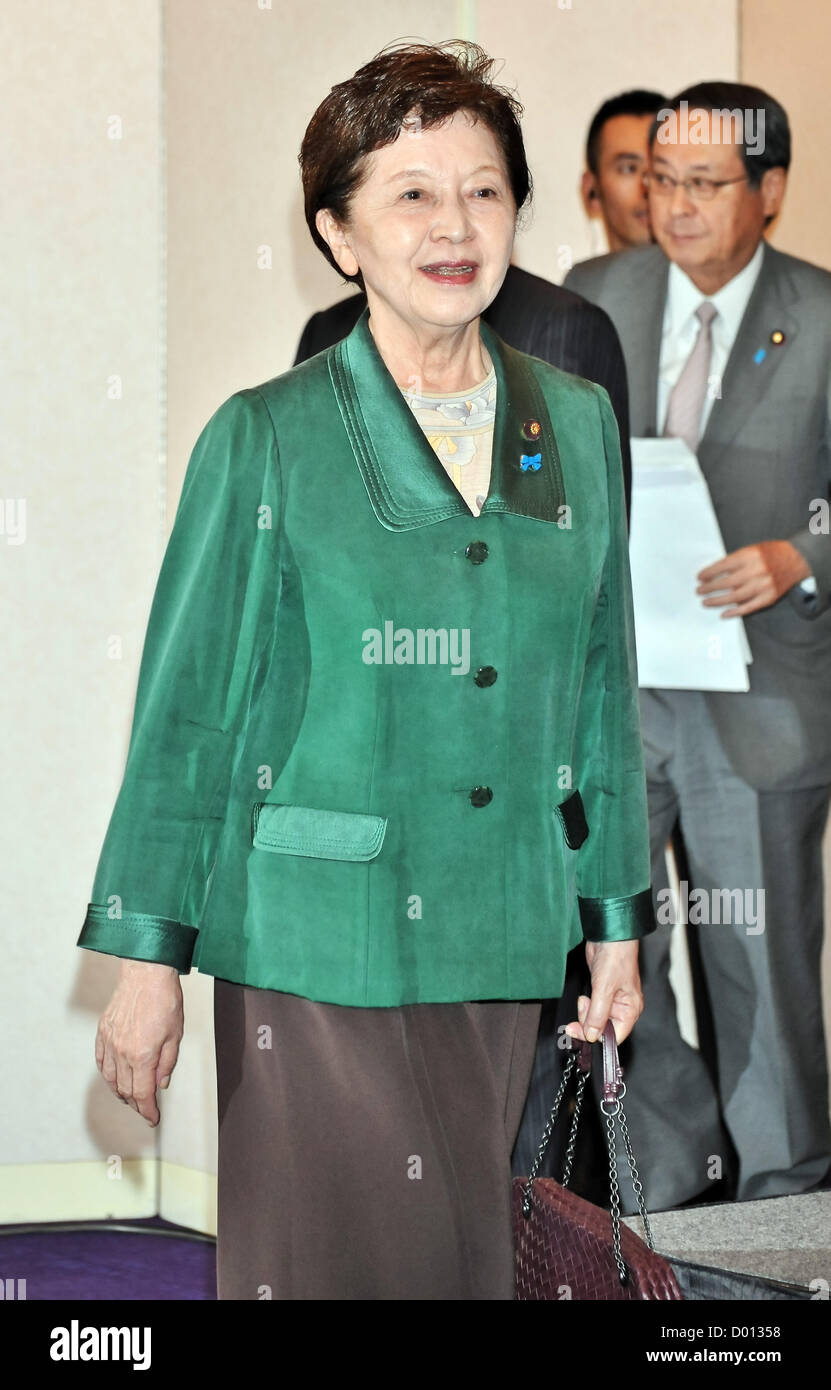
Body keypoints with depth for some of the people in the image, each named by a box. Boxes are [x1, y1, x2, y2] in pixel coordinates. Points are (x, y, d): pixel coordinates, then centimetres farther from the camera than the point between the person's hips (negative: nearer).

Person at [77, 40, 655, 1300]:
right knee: (340, 1258, -1)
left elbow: (601, 686, 14)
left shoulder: (577, 426, 8)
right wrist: (149, 958, -4)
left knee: (468, 1257, 10)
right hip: (318, 943, -4)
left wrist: (618, 919, 15)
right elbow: (184, 711, -3)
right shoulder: (266, 440, -4)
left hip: (500, 938, 4)